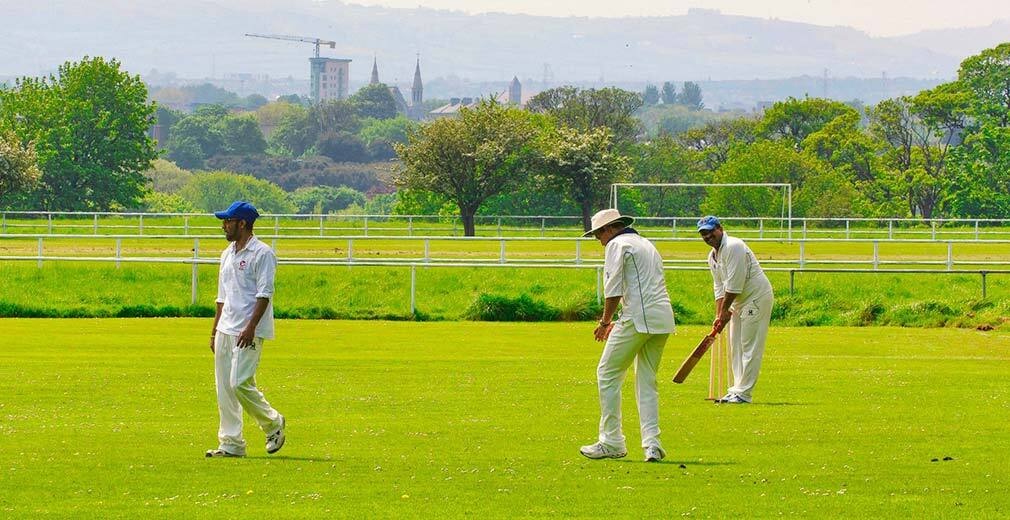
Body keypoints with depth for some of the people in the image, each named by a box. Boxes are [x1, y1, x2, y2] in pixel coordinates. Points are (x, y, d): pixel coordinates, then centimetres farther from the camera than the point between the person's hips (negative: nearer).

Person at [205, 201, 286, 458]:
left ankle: (273, 423, 6)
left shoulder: (262, 253, -9)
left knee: (240, 383, -15)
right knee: (224, 388, 5)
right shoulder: (227, 255, 18)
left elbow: (265, 294, -15)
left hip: (249, 332, -9)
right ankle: (231, 444, 8)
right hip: (226, 330, 9)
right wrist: (215, 331, 19)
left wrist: (250, 327, -22)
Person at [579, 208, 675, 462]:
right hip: (664, 318, 8)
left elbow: (614, 288, -8)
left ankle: (611, 441, -1)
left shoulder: (617, 244, -1)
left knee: (608, 374, 1)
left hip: (639, 317, -8)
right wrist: (620, 321, 24)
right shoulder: (647, 244, 26)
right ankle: (652, 444, 2)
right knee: (647, 380, 12)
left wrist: (605, 321, 2)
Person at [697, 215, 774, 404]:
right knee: (735, 348, 12)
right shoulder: (712, 256, 10)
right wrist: (719, 315, 3)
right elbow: (719, 288, 13)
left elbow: (734, 284, -22)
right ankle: (737, 390, 17)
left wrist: (725, 311, -15)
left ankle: (743, 393, -10)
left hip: (757, 297, -10)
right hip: (739, 302, 10)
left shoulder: (733, 247, -20)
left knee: (750, 348, -9)